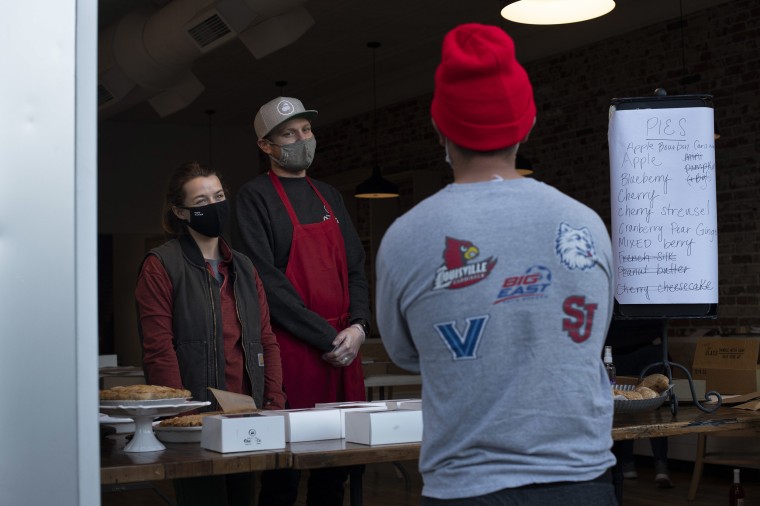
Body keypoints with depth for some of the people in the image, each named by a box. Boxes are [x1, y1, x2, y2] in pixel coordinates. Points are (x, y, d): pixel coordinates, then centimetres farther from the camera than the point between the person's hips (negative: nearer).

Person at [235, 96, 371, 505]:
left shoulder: (329, 197, 17)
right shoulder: (255, 197, -3)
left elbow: (356, 268, 15)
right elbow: (267, 281, -12)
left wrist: (358, 326, -2)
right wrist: (326, 337, -13)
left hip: (343, 348, 6)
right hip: (291, 351, -6)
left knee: (336, 470, 9)